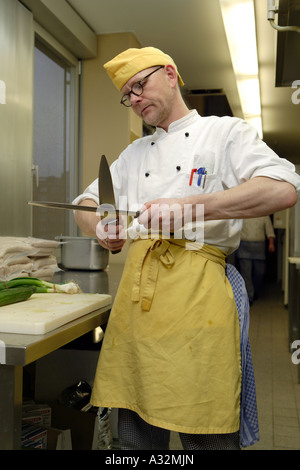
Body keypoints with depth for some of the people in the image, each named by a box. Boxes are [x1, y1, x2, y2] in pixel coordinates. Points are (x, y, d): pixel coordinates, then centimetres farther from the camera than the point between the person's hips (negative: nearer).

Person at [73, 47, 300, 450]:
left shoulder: (225, 132, 5)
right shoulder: (135, 152, 22)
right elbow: (85, 204, 24)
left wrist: (190, 207, -21)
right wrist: (101, 227, -1)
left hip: (195, 289, -5)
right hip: (135, 289, 6)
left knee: (205, 435, 1)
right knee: (136, 433, 14)